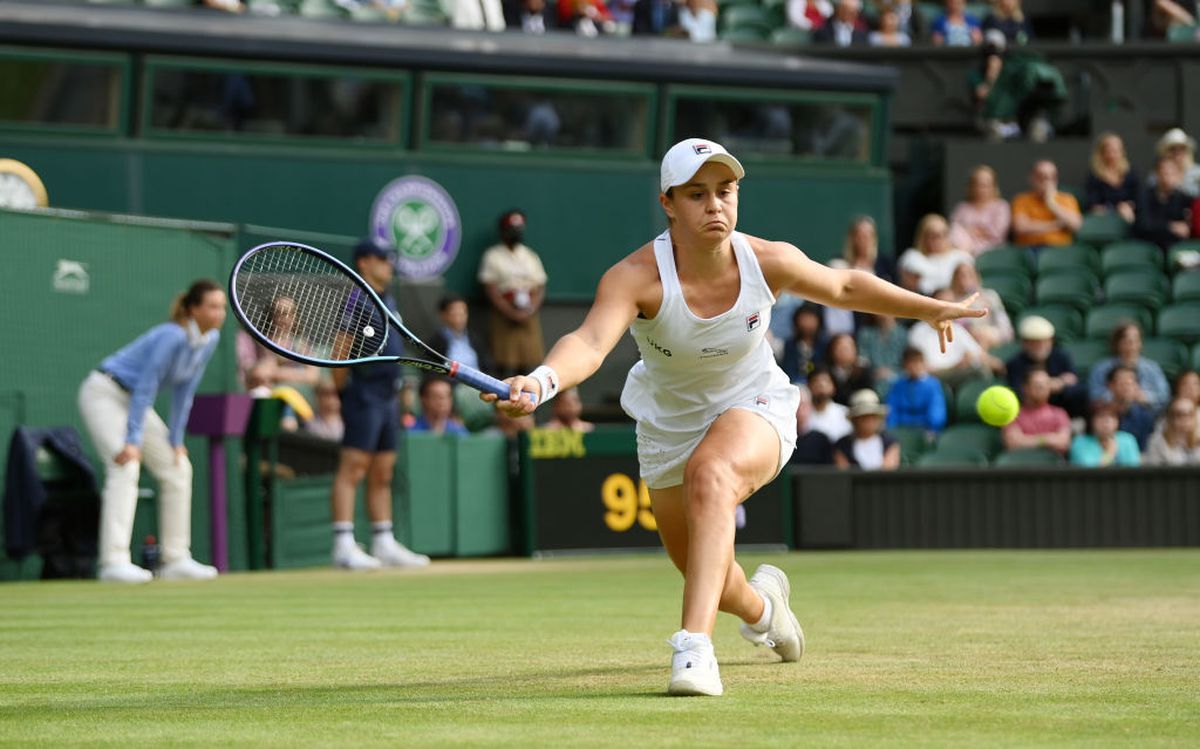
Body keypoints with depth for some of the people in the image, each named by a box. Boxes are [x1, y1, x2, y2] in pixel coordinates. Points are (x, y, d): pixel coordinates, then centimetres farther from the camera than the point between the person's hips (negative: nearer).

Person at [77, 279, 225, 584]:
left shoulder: (210, 339, -3)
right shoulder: (173, 337, -28)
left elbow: (183, 392, 5)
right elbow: (145, 387, -28)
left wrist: (175, 440, 3)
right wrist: (132, 442, -30)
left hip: (132, 400, 9)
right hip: (104, 393, -9)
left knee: (178, 467, 4)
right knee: (126, 467, -25)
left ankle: (176, 560, 8)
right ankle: (114, 563, -32)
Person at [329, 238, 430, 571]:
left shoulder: (387, 301, 18)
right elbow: (341, 350, -15)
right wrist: (340, 387, -18)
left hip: (387, 396, 9)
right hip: (364, 394, -9)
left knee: (382, 474, 12)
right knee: (353, 468, -12)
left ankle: (384, 543, 17)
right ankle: (344, 545, -16)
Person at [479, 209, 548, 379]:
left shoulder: (530, 256, 15)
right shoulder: (493, 256, 1)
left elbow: (540, 288, 11)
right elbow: (490, 290, -5)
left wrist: (529, 310, -7)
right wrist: (510, 312, -14)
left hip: (528, 315, 4)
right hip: (504, 317, -4)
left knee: (526, 361, -1)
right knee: (504, 362, -10)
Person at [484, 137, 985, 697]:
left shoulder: (769, 263, -21)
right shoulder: (637, 277, -31)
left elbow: (845, 287, 1)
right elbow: (590, 342, -50)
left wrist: (932, 308, 2)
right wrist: (542, 380, -70)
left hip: (754, 408, -1)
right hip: (668, 423, 1)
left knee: (710, 473, -38)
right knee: (708, 583, 14)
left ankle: (695, 647, -46)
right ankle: (760, 603, 55)